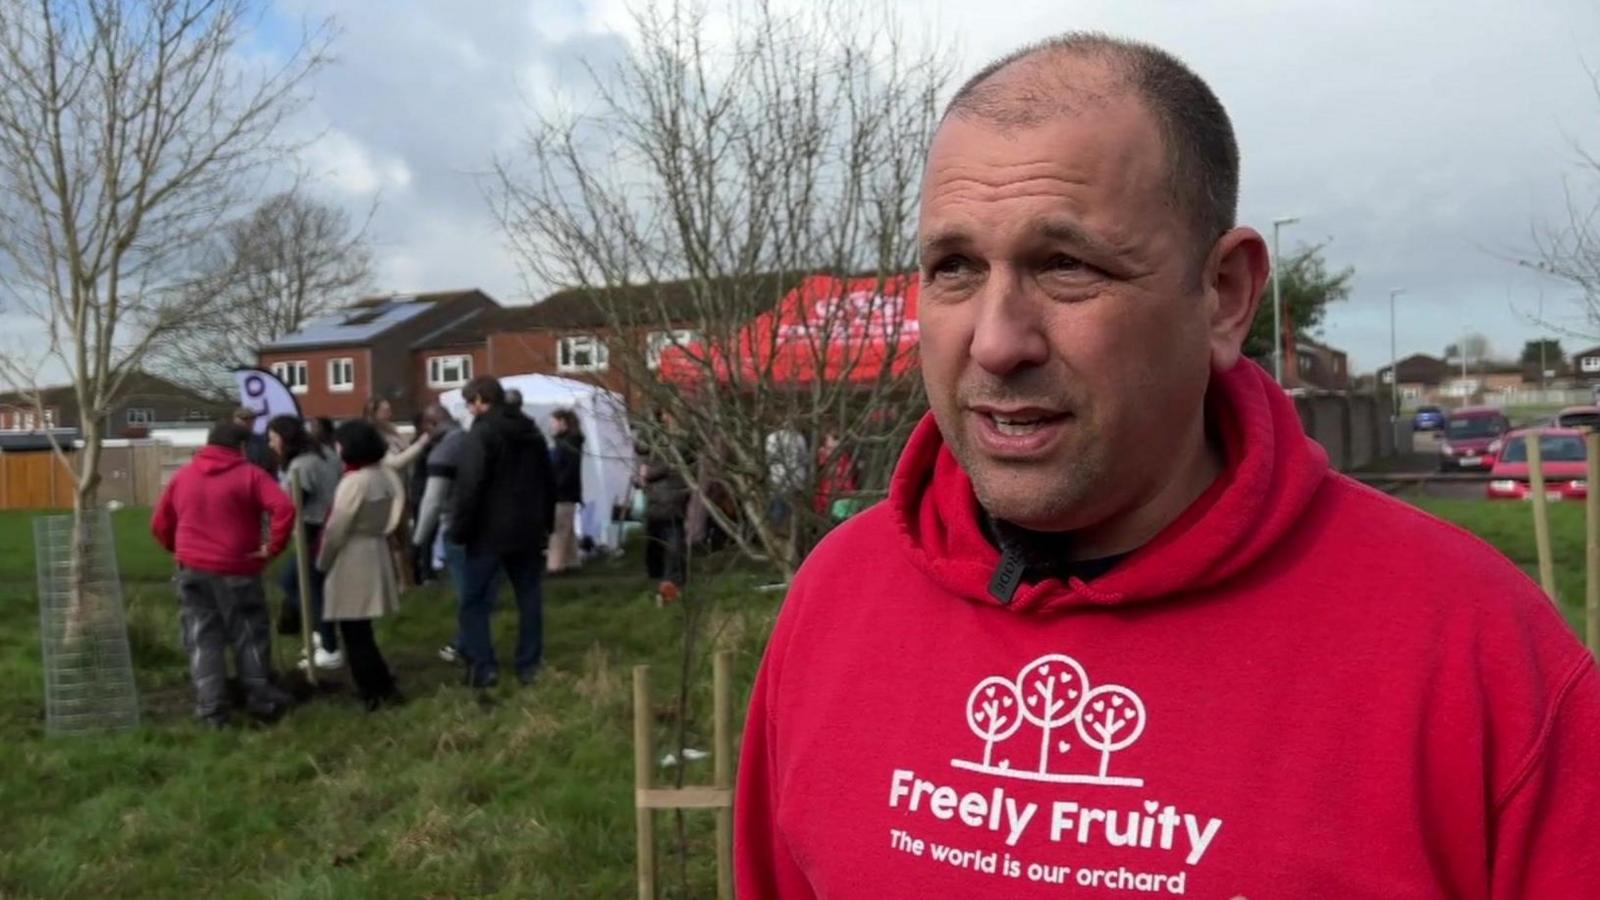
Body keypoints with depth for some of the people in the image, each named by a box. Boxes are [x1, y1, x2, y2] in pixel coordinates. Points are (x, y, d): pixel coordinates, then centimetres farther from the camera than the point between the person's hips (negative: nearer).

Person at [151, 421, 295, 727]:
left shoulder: (183, 476, 10)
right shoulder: (249, 474, -4)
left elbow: (159, 524, 13)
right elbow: (284, 507, -19)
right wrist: (273, 547, -11)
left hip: (193, 570, 3)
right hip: (236, 570, -3)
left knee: (202, 641, 7)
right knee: (250, 637, 8)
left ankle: (211, 710, 6)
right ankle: (263, 701, 15)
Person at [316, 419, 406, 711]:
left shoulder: (354, 481, -19)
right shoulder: (386, 476, 6)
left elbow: (337, 528, -16)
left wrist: (322, 562, -2)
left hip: (352, 561, -8)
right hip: (376, 555, 8)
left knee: (354, 633, 3)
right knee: (360, 630, 17)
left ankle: (375, 691, 8)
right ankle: (381, 687, 22)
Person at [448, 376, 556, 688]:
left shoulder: (481, 434, -11)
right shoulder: (532, 432, 14)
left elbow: (468, 487, -17)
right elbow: (548, 484, 19)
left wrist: (459, 530, -10)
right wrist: (545, 524, 22)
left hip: (489, 532, -7)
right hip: (528, 530, 7)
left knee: (475, 601, 1)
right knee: (529, 597, 10)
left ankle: (482, 667, -4)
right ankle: (530, 666, 11)